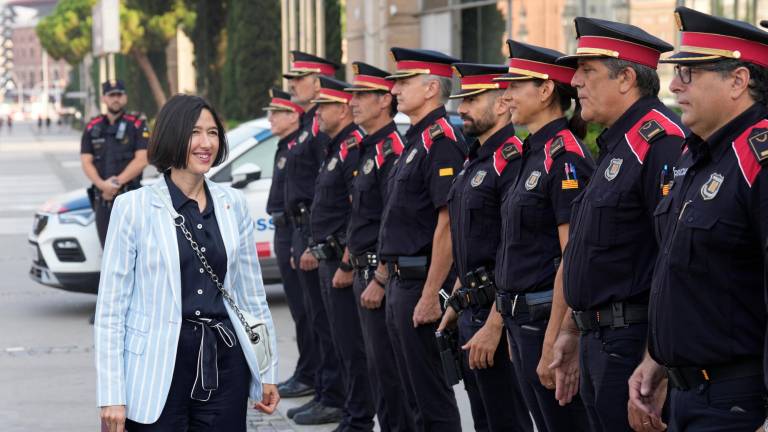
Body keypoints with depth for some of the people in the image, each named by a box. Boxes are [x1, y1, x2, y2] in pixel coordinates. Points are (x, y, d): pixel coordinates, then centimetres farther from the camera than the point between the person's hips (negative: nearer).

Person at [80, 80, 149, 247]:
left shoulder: (137, 126, 3)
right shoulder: (92, 128, 13)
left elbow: (141, 160, -6)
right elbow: (86, 162, 5)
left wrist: (117, 182, -14)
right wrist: (102, 184, -13)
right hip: (102, 199, 4)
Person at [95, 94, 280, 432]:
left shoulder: (233, 204, 7)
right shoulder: (135, 207, -4)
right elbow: (110, 307, -5)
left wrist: (267, 373, 13)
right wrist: (112, 397, -10)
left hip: (225, 364, 3)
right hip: (160, 370, -3)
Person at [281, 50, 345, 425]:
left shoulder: (325, 127, -16)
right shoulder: (309, 125, 17)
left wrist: (315, 244, -23)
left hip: (318, 233, -11)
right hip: (304, 231, 11)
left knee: (326, 319, -6)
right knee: (316, 317, 15)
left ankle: (333, 400, -2)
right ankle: (322, 392, 22)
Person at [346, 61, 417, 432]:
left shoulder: (392, 151, -16)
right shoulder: (369, 150, 16)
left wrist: (380, 280, -21)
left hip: (381, 274, -10)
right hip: (366, 273, 10)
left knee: (386, 367, -6)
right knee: (376, 363, 14)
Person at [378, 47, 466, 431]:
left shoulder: (442, 141, -16)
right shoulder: (416, 140, 16)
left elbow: (447, 224, -22)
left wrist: (430, 296, -23)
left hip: (423, 283, -10)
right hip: (400, 281, 10)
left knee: (433, 398, -5)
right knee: (414, 390, 15)